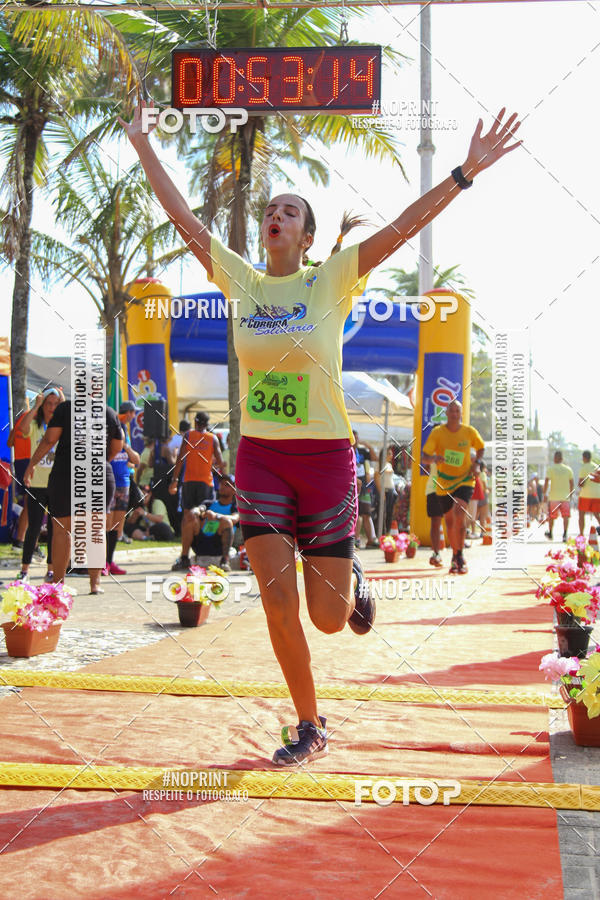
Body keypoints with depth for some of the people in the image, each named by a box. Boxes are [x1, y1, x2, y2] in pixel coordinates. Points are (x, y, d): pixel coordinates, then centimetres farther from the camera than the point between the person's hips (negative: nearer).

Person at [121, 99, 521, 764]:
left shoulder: (332, 279, -3)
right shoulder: (238, 279, 5)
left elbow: (402, 227, -10)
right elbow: (182, 216, 10)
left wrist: (466, 173, -16)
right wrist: (143, 145, 13)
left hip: (325, 456, -2)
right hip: (259, 458, 2)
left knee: (328, 617, 2)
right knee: (278, 603, -3)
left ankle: (351, 580, 40)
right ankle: (309, 727, 15)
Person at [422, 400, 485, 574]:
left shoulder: (470, 432, -4)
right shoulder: (438, 432, -7)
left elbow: (480, 448, 15)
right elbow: (424, 456, -11)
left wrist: (476, 463, -4)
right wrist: (434, 458, -34)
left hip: (464, 480, -1)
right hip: (444, 483, 1)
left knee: (460, 512, -24)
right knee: (449, 521, 10)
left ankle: (460, 555, -13)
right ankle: (455, 555, 31)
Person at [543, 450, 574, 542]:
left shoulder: (550, 469, -3)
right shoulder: (568, 469, 5)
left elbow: (546, 482, -9)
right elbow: (572, 484, 8)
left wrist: (544, 494, -3)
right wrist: (570, 495, 18)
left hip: (553, 497, -1)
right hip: (565, 497, 1)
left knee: (551, 516, 13)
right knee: (566, 516, -1)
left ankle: (550, 533, 27)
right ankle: (565, 534, -14)